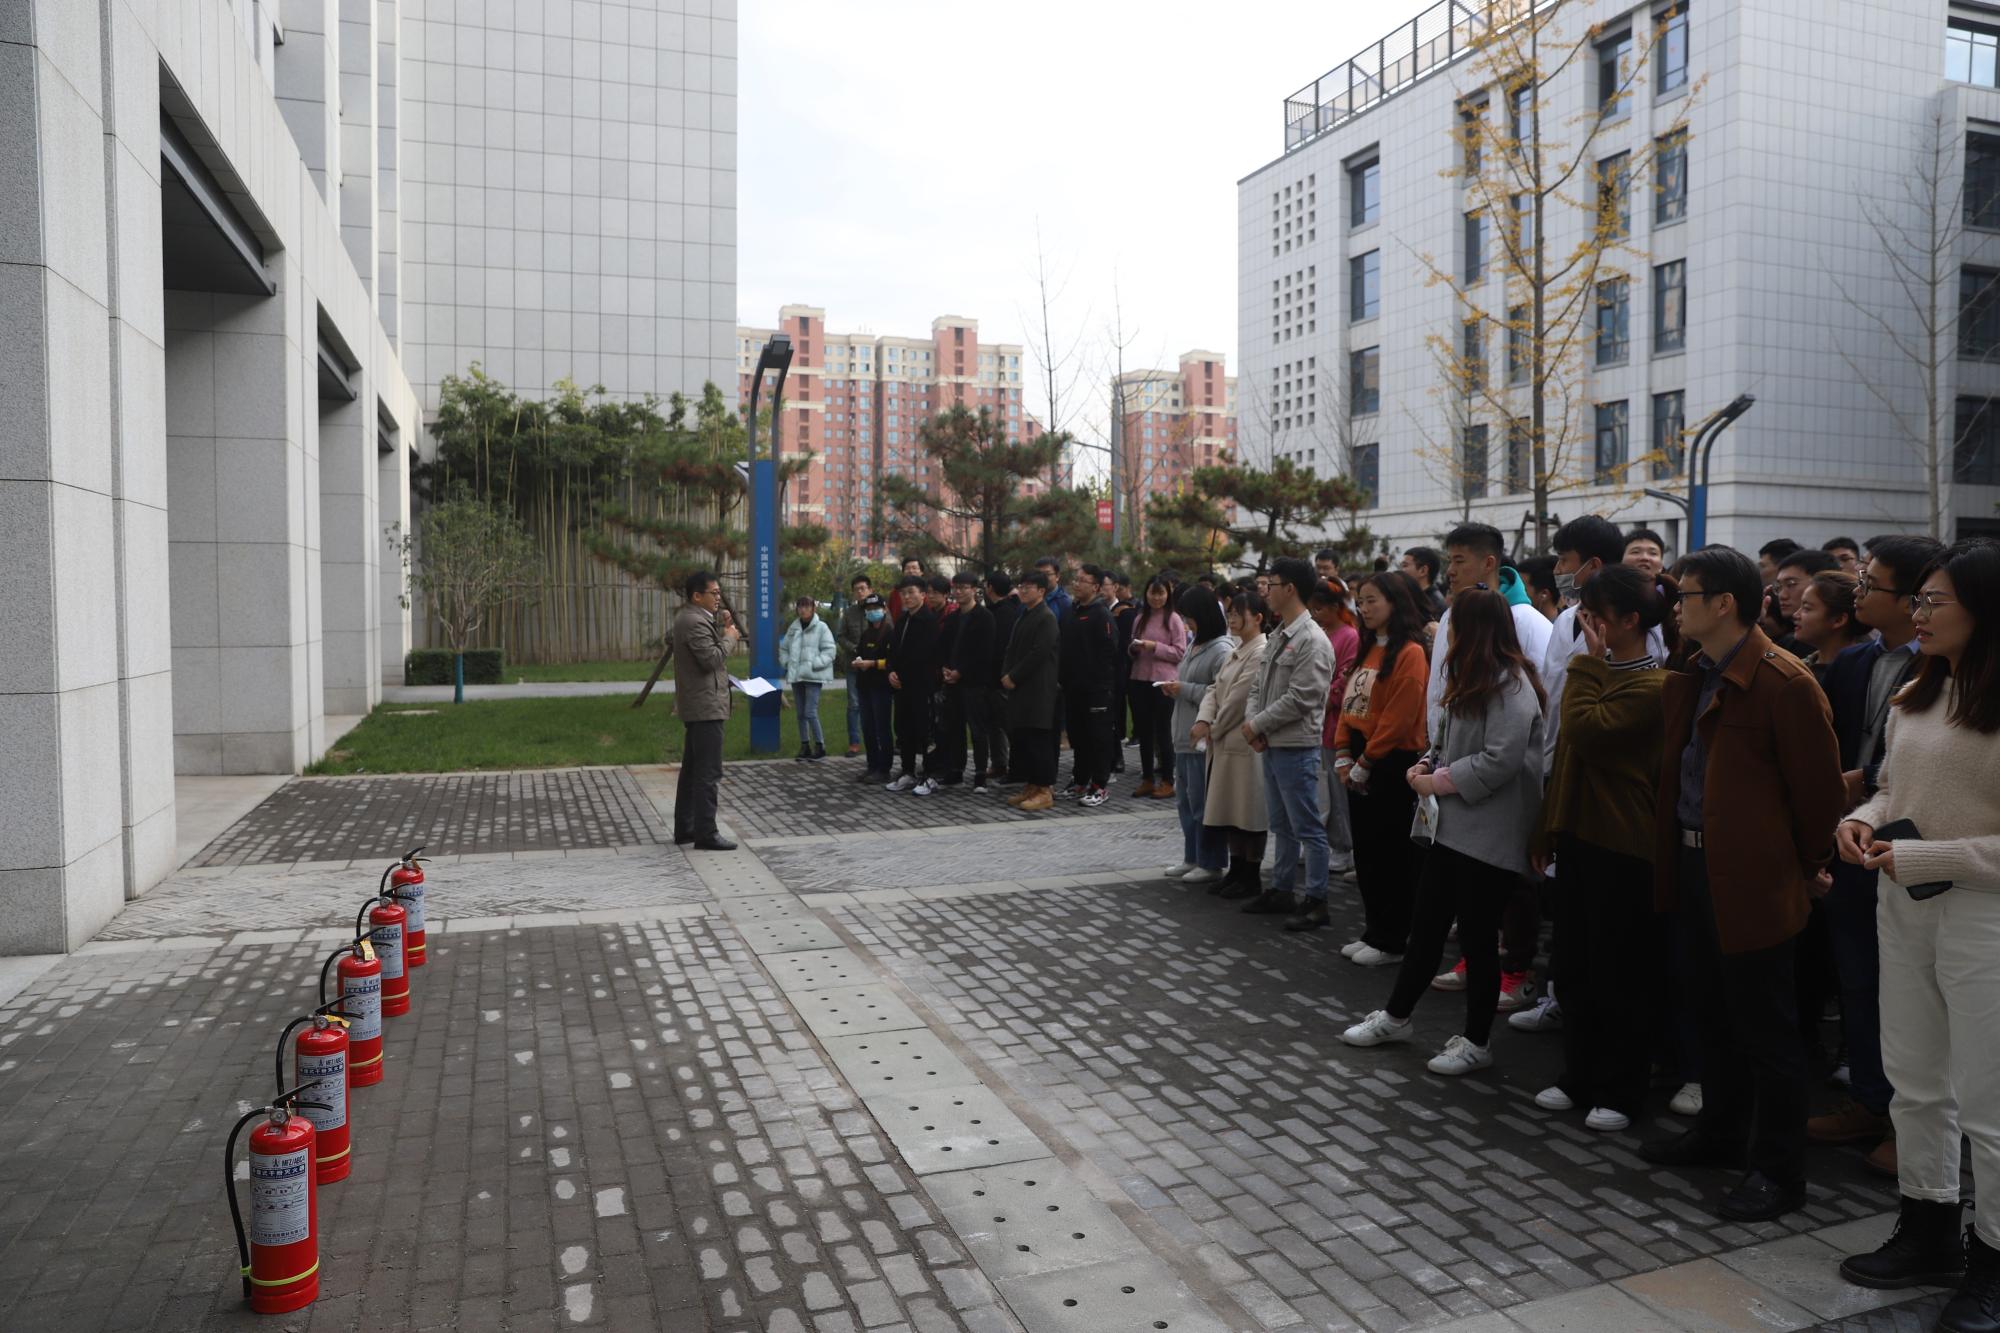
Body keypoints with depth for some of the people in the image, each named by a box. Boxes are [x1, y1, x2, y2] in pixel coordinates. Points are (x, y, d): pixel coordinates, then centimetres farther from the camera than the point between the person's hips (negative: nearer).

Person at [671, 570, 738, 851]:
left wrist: (720, 626, 7)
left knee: (692, 769, 15)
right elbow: (711, 658, -24)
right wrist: (729, 637, -11)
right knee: (709, 773, -8)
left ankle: (684, 828, 21)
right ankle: (705, 834, -6)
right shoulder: (695, 621, -18)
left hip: (695, 706, 11)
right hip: (705, 706, -11)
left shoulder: (690, 618, 15)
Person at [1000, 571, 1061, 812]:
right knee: (1021, 738, 10)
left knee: (1038, 739, -7)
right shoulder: (1023, 618, 18)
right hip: (1020, 688, 9)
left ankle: (1044, 790, -3)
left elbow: (1039, 653, -17)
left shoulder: (1046, 618, -10)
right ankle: (1029, 785, 17)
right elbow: (1012, 650, 17)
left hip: (1038, 690, -9)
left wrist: (1014, 677, -13)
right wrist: (1006, 675, 1)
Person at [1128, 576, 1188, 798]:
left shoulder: (1173, 619, -3)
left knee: (1163, 731, 0)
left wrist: (1155, 647, -16)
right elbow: (1130, 649, 18)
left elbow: (1180, 652, -7)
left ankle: (1167, 782, 8)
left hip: (1163, 681, -5)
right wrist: (1134, 648, -4)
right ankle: (1147, 780, 18)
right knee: (1143, 731, 9)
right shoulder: (1140, 619, 12)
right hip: (1140, 679, 5)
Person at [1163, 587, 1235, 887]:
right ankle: (1192, 858, 26)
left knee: (1202, 801, -3)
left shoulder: (1222, 649, -14)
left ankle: (1211, 864, 7)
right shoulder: (1195, 645, 16)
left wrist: (1185, 690, -18)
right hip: (1185, 736, 10)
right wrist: (1174, 691, 7)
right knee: (1185, 799, 15)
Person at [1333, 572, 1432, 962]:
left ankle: (1391, 941, 11)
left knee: (1391, 853, 1)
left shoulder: (1410, 653, -13)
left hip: (1391, 765, -8)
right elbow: (1348, 704, 12)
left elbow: (1398, 717, -19)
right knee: (1365, 850, 13)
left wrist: (1365, 762, -16)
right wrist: (1343, 756, 2)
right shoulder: (1368, 650, 13)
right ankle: (1373, 931, 24)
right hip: (1360, 765, 8)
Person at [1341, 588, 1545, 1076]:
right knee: (1427, 925, 16)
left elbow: (1500, 760, -25)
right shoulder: (1471, 679, 14)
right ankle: (1395, 1017, 28)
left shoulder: (1511, 684, -16)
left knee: (1478, 936, 3)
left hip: (1490, 834, -9)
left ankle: (1476, 1041, 18)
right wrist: (1425, 765, 1)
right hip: (1451, 825, 9)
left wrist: (1437, 782, -16)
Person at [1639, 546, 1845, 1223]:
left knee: (1765, 1029, 3)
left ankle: (1779, 1170, 18)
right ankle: (1720, 1131, 37)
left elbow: (1819, 787, -13)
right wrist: (1669, 849, 12)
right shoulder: (1688, 680, 9)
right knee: (1712, 1011, 20)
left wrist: (1803, 868, -3)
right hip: (1693, 866, 8)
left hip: (1752, 879, -8)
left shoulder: (1786, 684, -18)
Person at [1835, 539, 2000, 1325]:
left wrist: (1915, 858, -20)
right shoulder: (1914, 697, 7)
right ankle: (1928, 1236, 34)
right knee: (1914, 1082, 18)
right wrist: (1863, 821, -1)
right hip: (1906, 908, 7)